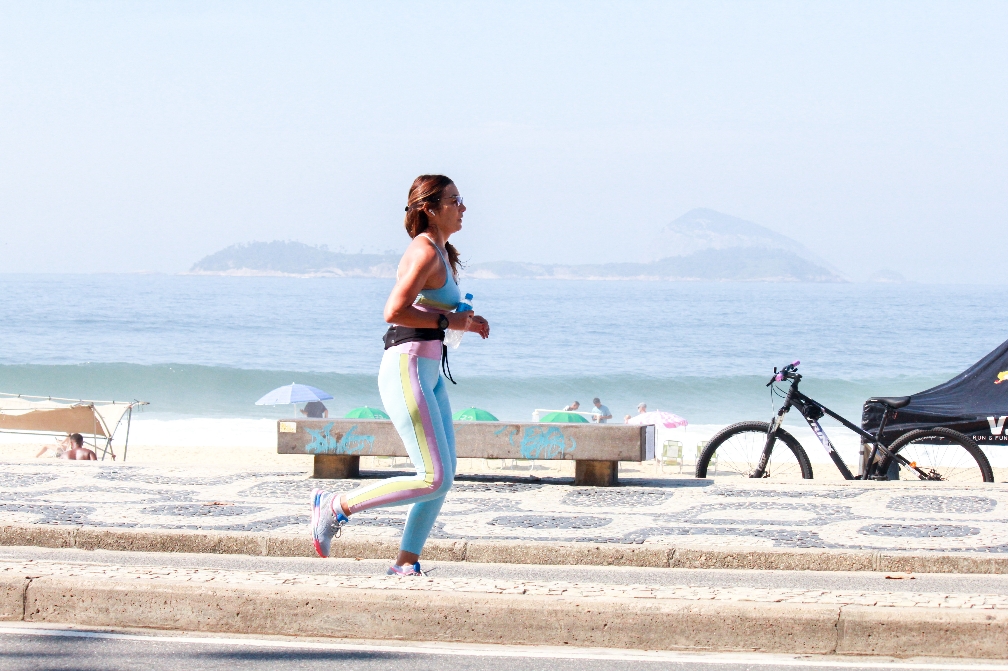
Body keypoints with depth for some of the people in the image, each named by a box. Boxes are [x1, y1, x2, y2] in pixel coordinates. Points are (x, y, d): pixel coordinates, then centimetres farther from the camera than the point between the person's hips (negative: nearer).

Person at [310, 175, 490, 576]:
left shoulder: (441, 253, 17)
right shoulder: (425, 253, -14)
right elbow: (394, 312, -23)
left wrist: (465, 323, 11)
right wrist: (448, 321, -16)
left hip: (429, 372, 10)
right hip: (408, 368, -10)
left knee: (443, 476, 9)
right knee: (434, 479, -12)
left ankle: (406, 562, 14)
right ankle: (334, 508, -3)